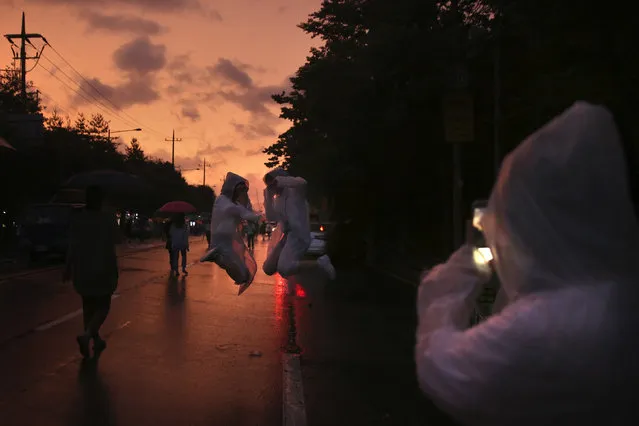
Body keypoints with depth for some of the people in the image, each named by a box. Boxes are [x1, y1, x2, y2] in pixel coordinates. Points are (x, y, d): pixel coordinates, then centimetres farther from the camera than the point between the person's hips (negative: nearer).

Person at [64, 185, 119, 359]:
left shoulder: (78, 220, -3)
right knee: (103, 306, 7)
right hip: (104, 270, -3)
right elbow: (114, 240, -5)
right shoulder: (108, 219, -11)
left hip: (82, 271, 3)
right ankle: (87, 335, -17)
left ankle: (96, 340, 23)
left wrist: (68, 269, 3)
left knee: (89, 305, 17)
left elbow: (72, 247, -2)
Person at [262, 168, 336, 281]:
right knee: (268, 269, 7)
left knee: (284, 270, -29)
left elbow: (302, 183, -28)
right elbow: (271, 217, 11)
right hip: (284, 236, 8)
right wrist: (268, 196, 6)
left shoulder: (295, 188, -3)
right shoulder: (277, 199, 19)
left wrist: (279, 181, -18)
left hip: (298, 235, -8)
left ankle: (321, 262, -14)